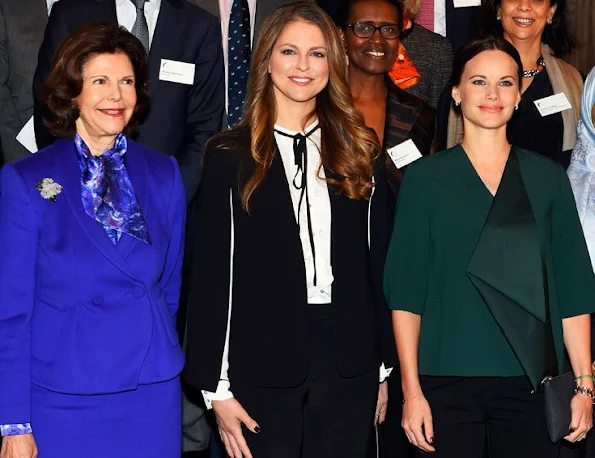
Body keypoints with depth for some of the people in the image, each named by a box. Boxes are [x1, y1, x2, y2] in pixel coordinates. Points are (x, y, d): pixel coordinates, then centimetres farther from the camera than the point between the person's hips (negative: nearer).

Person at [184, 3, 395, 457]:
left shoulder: (359, 151, 8)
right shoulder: (230, 155, 1)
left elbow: (378, 262, 9)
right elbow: (212, 273, -1)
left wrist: (386, 367, 6)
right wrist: (216, 386, -5)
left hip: (349, 362, 2)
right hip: (263, 364, -2)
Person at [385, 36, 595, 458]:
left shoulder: (548, 178, 7)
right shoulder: (425, 178, 2)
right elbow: (406, 289, -1)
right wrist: (412, 391, -6)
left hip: (531, 380, 2)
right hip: (448, 380, -1)